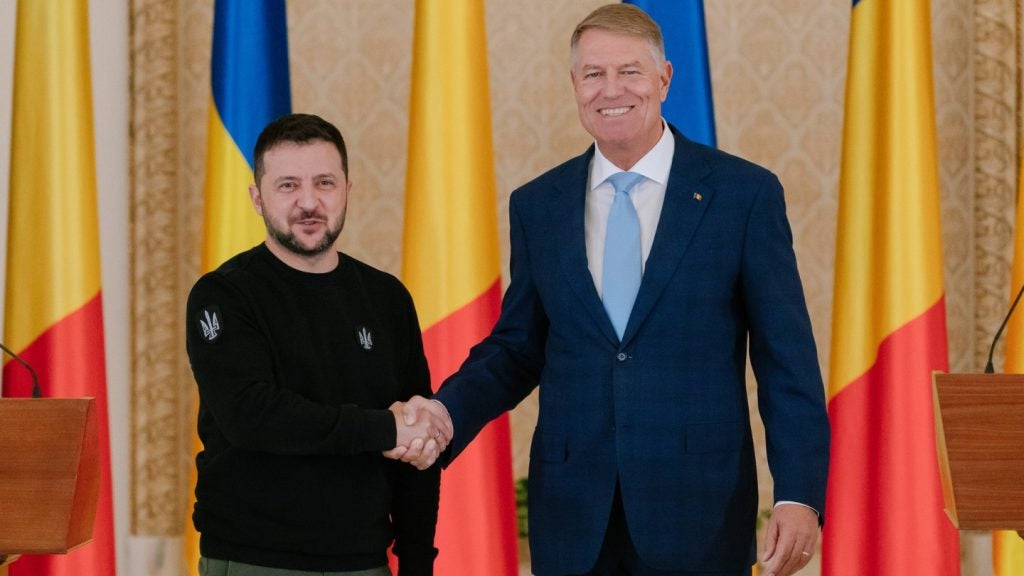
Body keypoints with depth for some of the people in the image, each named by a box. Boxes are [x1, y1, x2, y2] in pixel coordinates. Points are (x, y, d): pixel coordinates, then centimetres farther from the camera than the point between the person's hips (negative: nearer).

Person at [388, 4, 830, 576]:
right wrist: (447, 411, -6)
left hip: (699, 513, -2)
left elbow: (788, 360, -2)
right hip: (574, 520, 3)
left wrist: (799, 495, -10)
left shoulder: (745, 193, -2)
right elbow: (516, 348, 13)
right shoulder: (537, 206, 8)